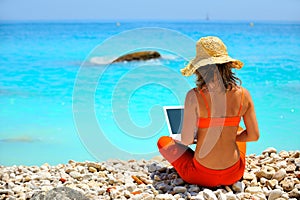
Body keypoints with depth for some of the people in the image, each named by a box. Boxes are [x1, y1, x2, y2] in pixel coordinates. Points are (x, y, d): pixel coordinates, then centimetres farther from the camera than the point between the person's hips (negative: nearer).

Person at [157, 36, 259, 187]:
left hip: (202, 176, -3)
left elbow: (186, 140, -15)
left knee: (163, 141, 23)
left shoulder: (195, 96, -20)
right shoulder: (243, 94, -9)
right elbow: (254, 136, -1)